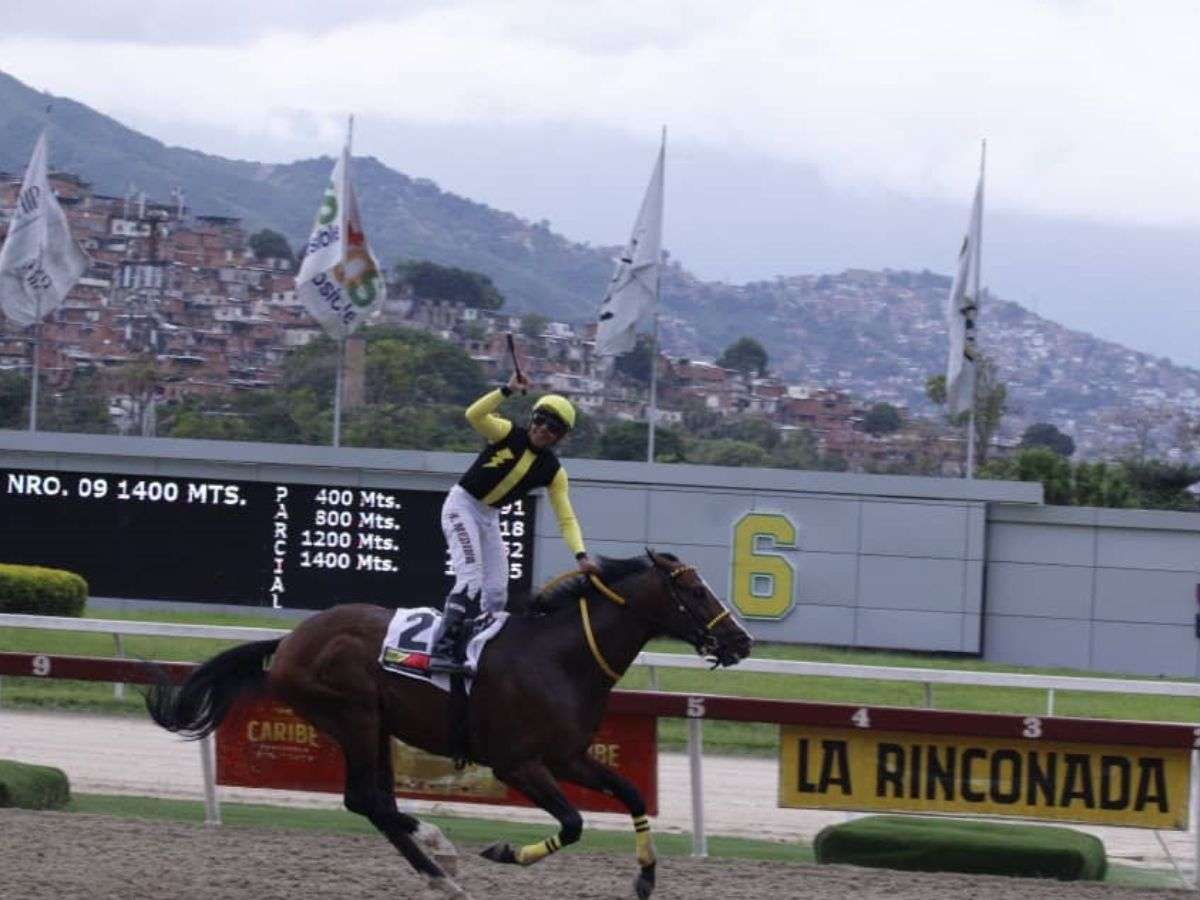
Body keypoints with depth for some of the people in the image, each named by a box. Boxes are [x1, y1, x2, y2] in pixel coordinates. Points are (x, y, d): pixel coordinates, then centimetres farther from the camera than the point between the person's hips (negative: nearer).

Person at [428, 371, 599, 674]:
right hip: (462, 506, -6)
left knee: (496, 592, 4)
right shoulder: (508, 434, -12)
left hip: (490, 517, 7)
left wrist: (581, 555, -19)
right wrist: (508, 390, -36)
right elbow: (473, 415, -30)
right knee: (471, 578, -23)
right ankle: (444, 650, -30)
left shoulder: (552, 470, -1)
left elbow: (566, 518, -5)